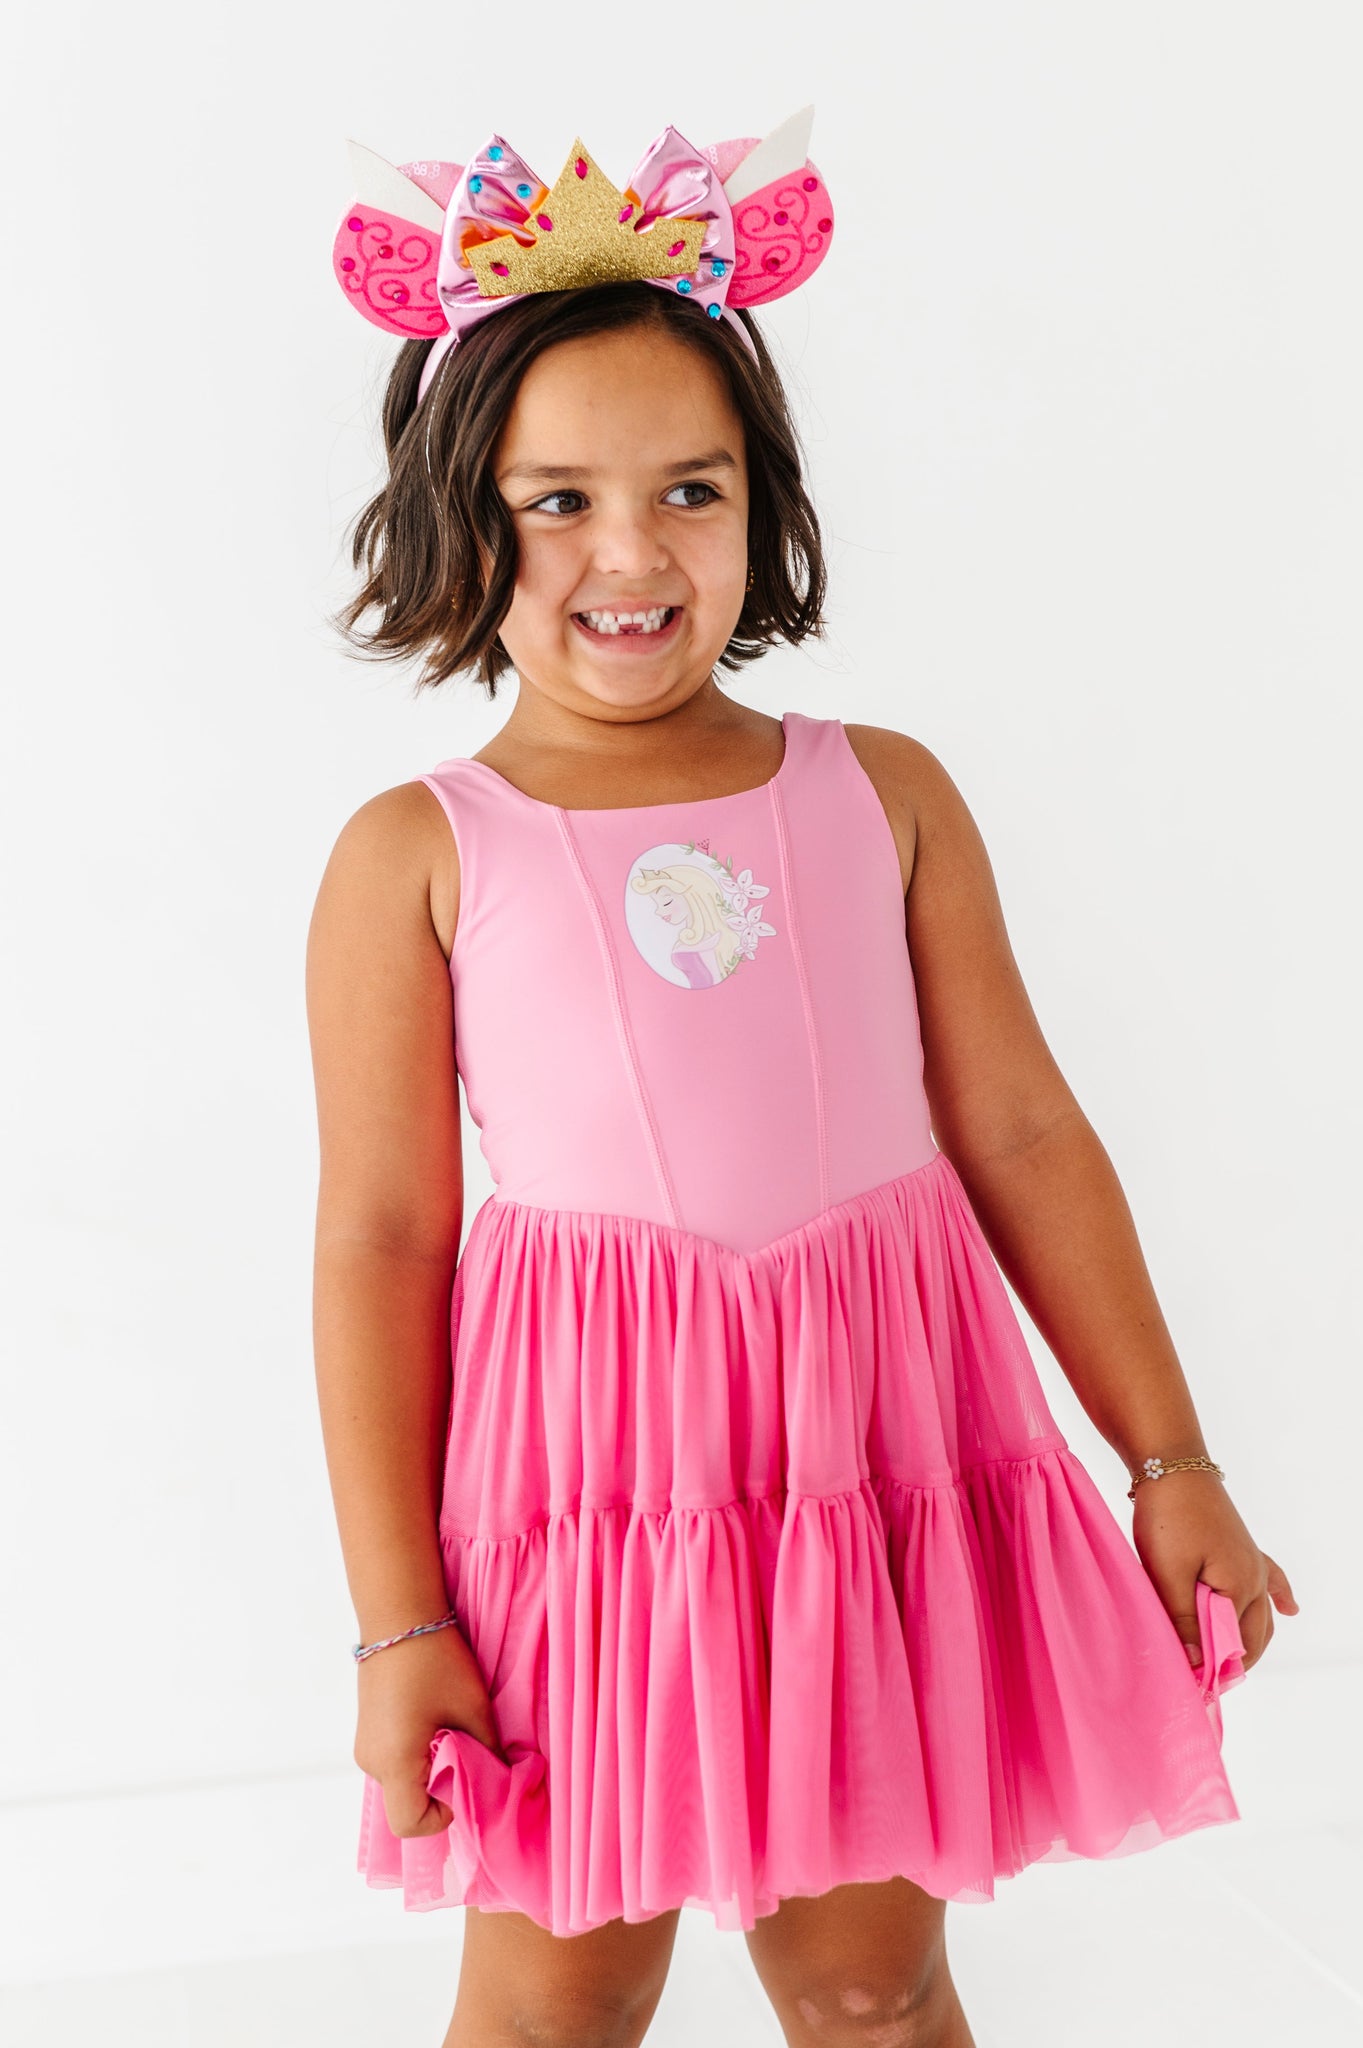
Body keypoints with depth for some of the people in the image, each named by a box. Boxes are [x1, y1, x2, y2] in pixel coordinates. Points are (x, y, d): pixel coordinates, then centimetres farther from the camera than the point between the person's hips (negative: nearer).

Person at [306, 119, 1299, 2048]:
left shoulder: (884, 793, 5)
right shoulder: (417, 855, -2)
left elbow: (1025, 1136, 6)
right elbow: (382, 1238, -3)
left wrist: (1171, 1460, 6)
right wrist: (398, 1619, -4)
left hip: (878, 1456, 2)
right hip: (585, 1462, -1)